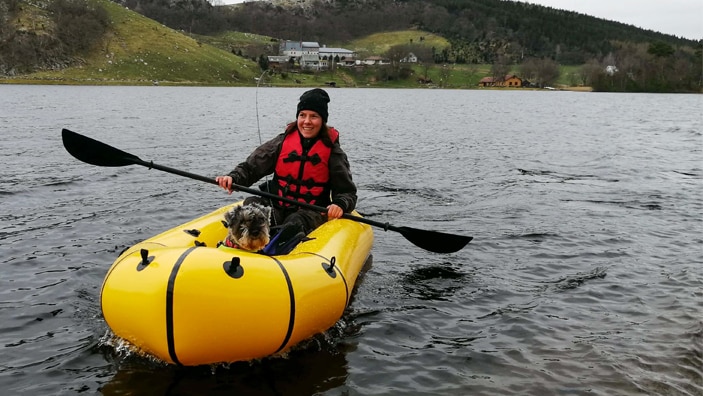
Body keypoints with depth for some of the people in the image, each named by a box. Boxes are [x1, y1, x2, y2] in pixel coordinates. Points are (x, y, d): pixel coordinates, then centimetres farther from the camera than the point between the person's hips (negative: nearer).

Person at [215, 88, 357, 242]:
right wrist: (233, 178, -16)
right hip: (277, 207, 2)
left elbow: (348, 192, 5)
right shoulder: (282, 142, 8)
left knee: (295, 223, -36)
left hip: (311, 212, -2)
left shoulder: (332, 151, 4)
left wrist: (340, 205, -18)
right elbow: (250, 167, 6)